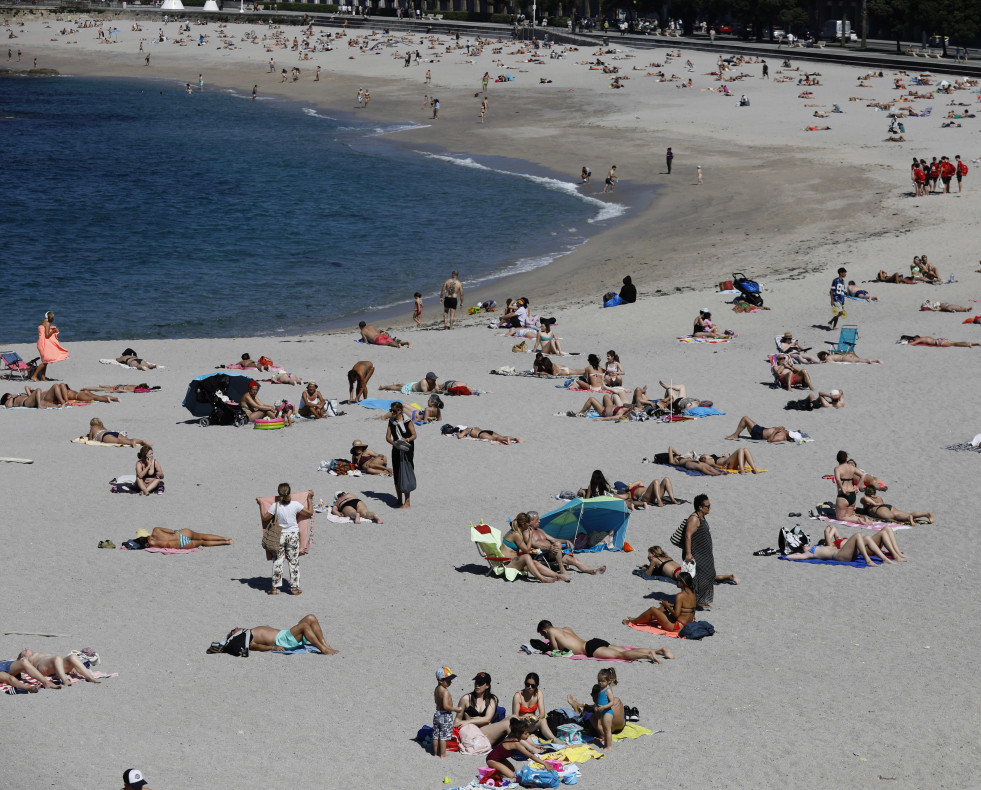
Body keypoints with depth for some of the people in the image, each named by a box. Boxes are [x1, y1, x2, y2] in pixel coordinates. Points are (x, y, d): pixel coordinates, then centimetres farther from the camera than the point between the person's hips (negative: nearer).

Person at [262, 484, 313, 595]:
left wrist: (261, 505, 10)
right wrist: (310, 499, 14)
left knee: (277, 561, 8)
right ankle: (294, 587, 10)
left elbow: (265, 519, -2)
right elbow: (310, 513, 1)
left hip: (279, 535, 0)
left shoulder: (275, 506, -11)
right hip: (293, 535, 0)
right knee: (294, 561, 8)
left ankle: (275, 587, 8)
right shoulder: (295, 505, -10)